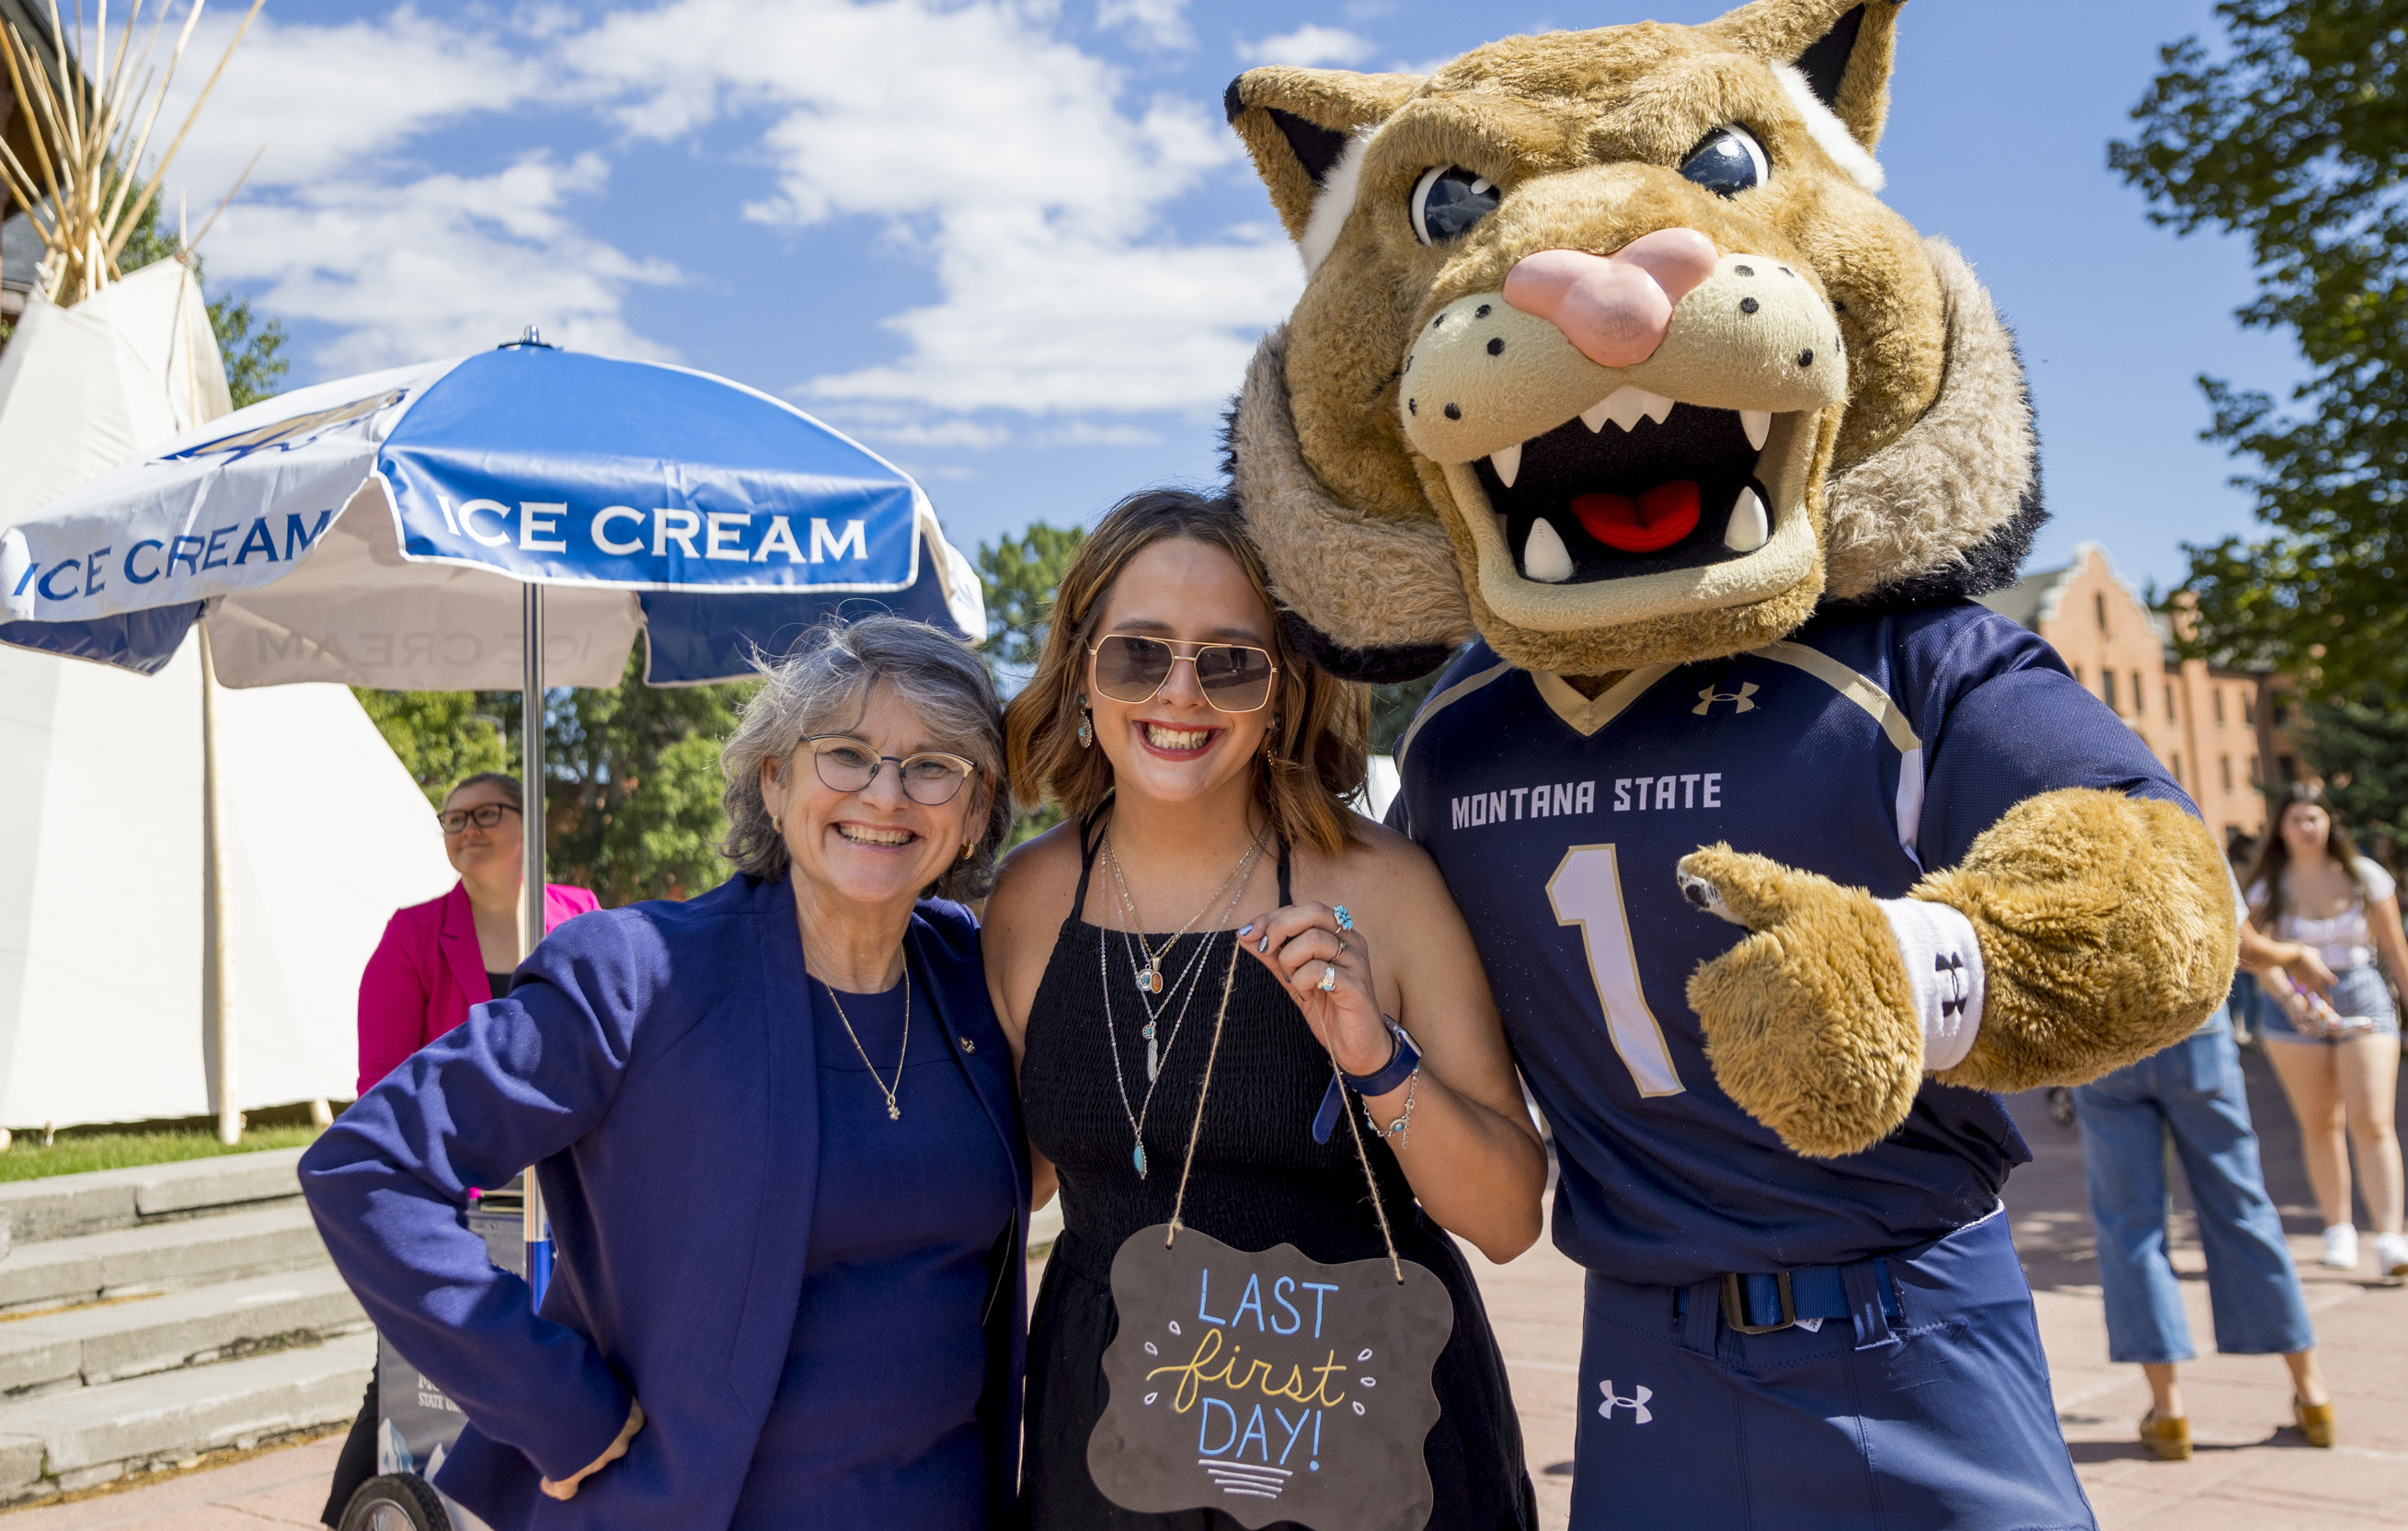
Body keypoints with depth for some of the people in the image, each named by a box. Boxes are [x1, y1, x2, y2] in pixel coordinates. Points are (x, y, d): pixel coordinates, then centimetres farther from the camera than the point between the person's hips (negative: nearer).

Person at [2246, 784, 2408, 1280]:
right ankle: (2338, 1230, 19)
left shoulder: (2363, 876, 0)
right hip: (2296, 1009, 1)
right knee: (2319, 1124, 7)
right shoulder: (2270, 885, -1)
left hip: (2363, 1001, -1)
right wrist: (2293, 999, -22)